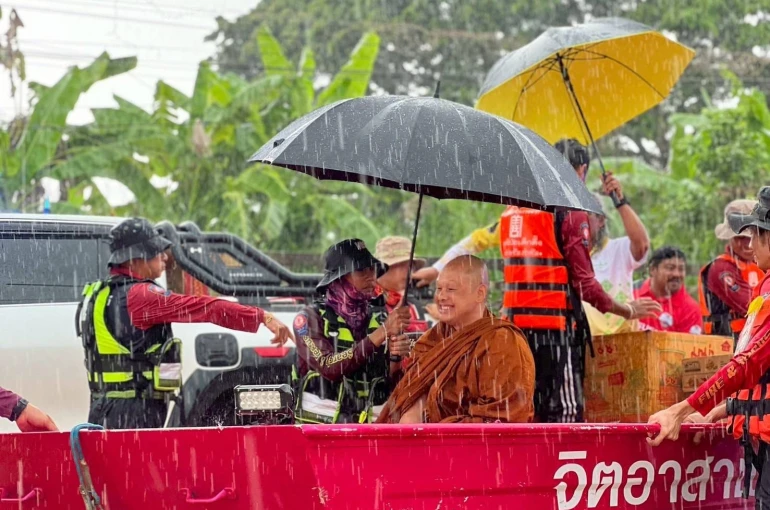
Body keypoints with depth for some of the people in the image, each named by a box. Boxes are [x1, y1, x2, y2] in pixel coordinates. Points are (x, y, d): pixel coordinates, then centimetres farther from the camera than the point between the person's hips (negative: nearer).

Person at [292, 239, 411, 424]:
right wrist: (382, 333, -17)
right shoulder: (311, 318, 0)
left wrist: (395, 358, -11)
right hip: (321, 425, -3)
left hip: (373, 428, 3)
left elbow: (394, 387, 9)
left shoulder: (380, 318, 8)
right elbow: (329, 367, -16)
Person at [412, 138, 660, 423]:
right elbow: (584, 283, -9)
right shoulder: (571, 214, -7)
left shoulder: (513, 212, 13)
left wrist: (437, 269, 39)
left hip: (516, 324, 7)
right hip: (556, 325, -7)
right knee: (564, 411, -8)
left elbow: (476, 241, 26)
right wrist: (627, 311, 2)